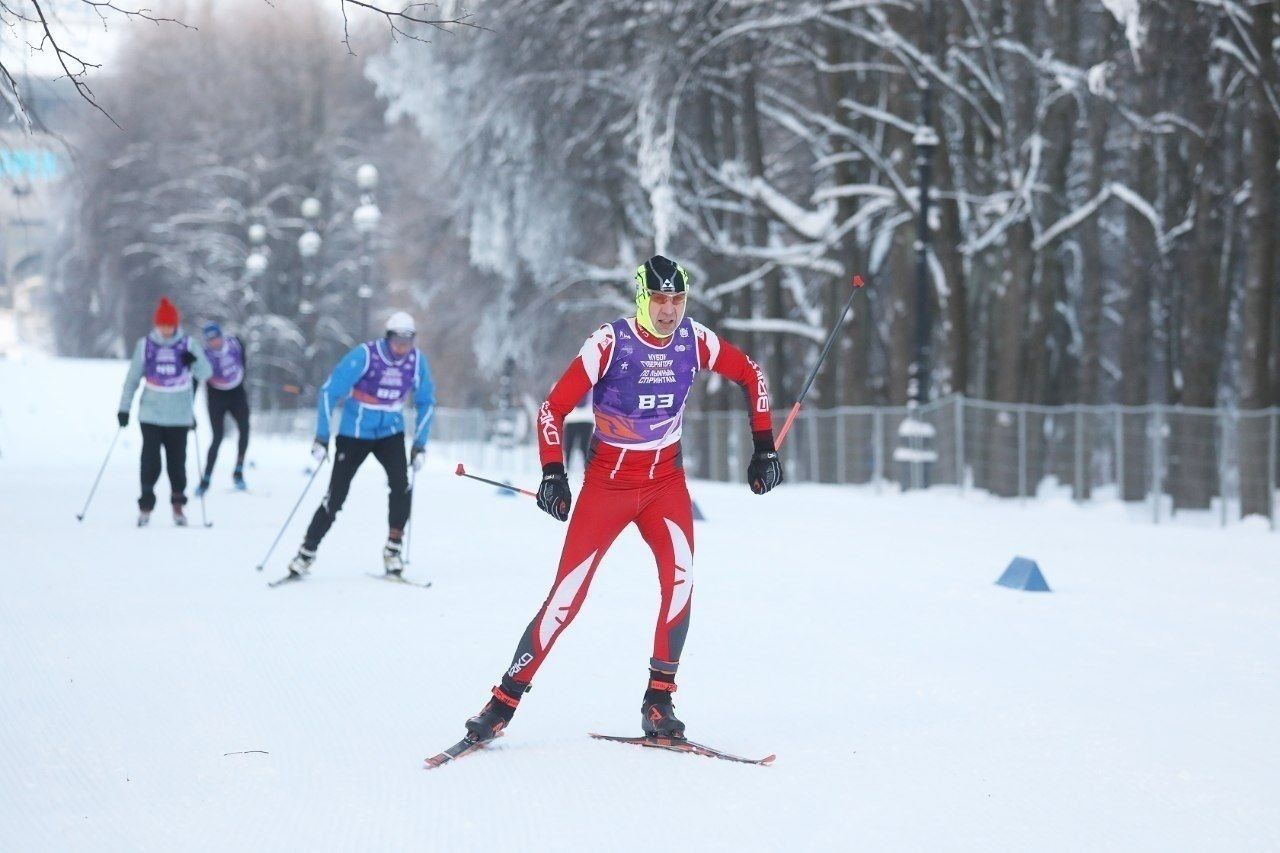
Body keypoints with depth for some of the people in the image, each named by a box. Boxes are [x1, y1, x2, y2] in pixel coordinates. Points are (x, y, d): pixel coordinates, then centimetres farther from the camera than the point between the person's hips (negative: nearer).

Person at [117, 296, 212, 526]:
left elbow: (205, 374, -1)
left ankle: (178, 503, 18)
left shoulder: (188, 345, 1)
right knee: (150, 461, -4)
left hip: (179, 415, 0)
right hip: (151, 414, 0)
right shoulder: (145, 345, 1)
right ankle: (146, 506, 4)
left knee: (177, 461, 4)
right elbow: (133, 378, 7)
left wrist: (194, 362, -22)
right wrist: (124, 408, 5)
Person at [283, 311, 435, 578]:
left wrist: (420, 444, 1)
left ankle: (393, 549, -8)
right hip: (354, 434, -3)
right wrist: (321, 438, -19)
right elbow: (329, 392, -16)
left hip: (390, 433, 3)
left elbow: (426, 402, 6)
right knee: (336, 496, -3)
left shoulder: (417, 361, -9)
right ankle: (306, 553, 12)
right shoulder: (364, 356, -21)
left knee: (401, 486, -21)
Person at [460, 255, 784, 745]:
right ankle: (505, 700, 2)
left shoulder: (694, 341, -6)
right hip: (608, 480, -3)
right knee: (568, 594, -8)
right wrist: (552, 475, -25)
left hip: (665, 479, 3)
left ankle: (659, 699, -11)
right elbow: (554, 407, -15)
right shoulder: (610, 343, -18)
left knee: (679, 576, -21)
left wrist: (764, 448, 6)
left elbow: (749, 374, 11)